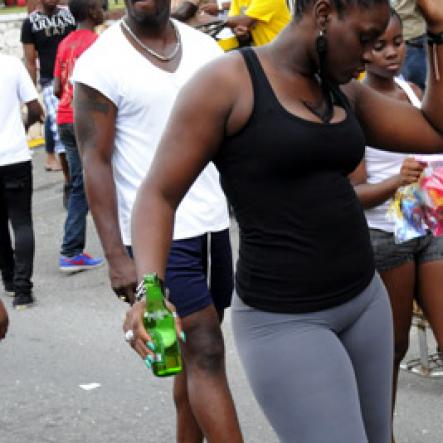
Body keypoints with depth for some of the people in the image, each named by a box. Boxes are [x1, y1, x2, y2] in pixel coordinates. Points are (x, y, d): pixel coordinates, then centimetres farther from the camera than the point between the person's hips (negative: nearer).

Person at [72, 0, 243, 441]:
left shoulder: (204, 48, 7)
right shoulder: (100, 63, -9)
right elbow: (95, 162, -10)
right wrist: (117, 256, -15)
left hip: (214, 223, 6)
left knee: (197, 354, 12)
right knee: (206, 354, -7)